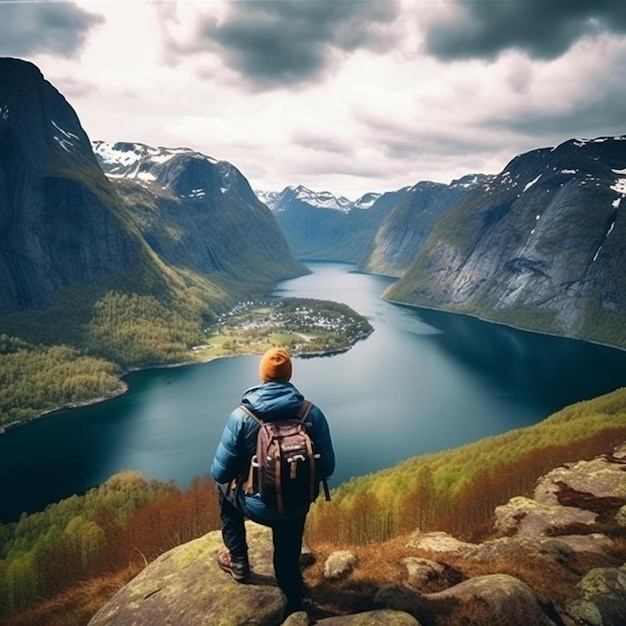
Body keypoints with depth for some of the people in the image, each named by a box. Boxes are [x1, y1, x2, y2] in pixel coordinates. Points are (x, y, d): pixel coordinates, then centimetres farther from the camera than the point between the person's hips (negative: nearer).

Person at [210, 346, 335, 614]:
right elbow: (327, 468, -7)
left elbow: (220, 473, -13)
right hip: (297, 505, 2)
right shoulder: (312, 413, -13)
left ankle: (238, 562, 35)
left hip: (257, 506, -2)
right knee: (288, 558, 29)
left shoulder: (242, 415, -19)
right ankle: (293, 606, 51)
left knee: (225, 488, 31)